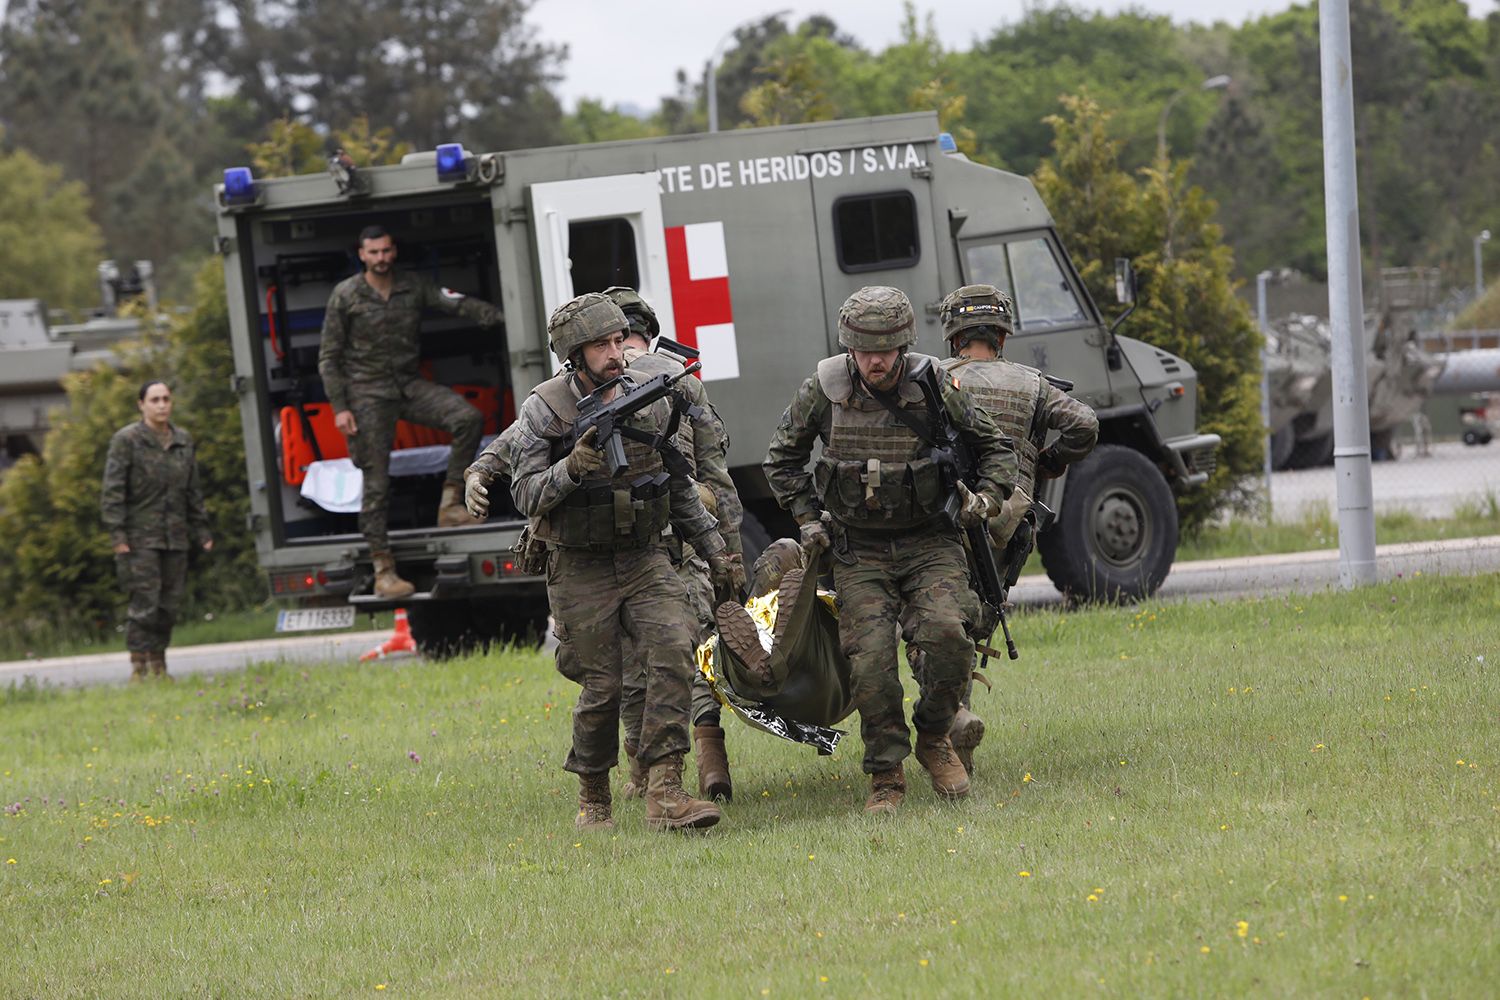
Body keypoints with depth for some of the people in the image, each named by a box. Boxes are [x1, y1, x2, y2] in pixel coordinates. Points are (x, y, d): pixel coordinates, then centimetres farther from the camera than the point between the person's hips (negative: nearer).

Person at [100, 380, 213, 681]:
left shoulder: (183, 441, 12)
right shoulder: (127, 440, -5)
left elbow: (193, 492, 19)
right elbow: (112, 491, -8)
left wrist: (201, 532, 15)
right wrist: (117, 535, -15)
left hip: (175, 538, 5)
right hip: (140, 539, -5)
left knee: (169, 605, 5)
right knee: (144, 603, -11)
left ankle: (159, 665, 13)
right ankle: (138, 666, -9)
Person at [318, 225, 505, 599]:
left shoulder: (413, 287, 4)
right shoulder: (346, 296, -3)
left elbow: (459, 304, -8)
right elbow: (329, 358, -1)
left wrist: (504, 318, -23)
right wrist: (340, 408, -10)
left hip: (410, 385, 3)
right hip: (368, 394, -3)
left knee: (469, 418, -20)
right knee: (376, 483, -7)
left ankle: (450, 504, -11)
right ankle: (383, 571, -2)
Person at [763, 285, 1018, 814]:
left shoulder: (934, 390, -8)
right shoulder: (824, 391, -6)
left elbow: (995, 447, 8)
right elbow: (782, 459, 12)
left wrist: (988, 495, -8)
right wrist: (807, 516, 5)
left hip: (929, 541, -1)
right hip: (859, 550, 1)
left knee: (948, 634, -23)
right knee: (870, 659, -13)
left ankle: (934, 739, 2)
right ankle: (886, 776, 0)